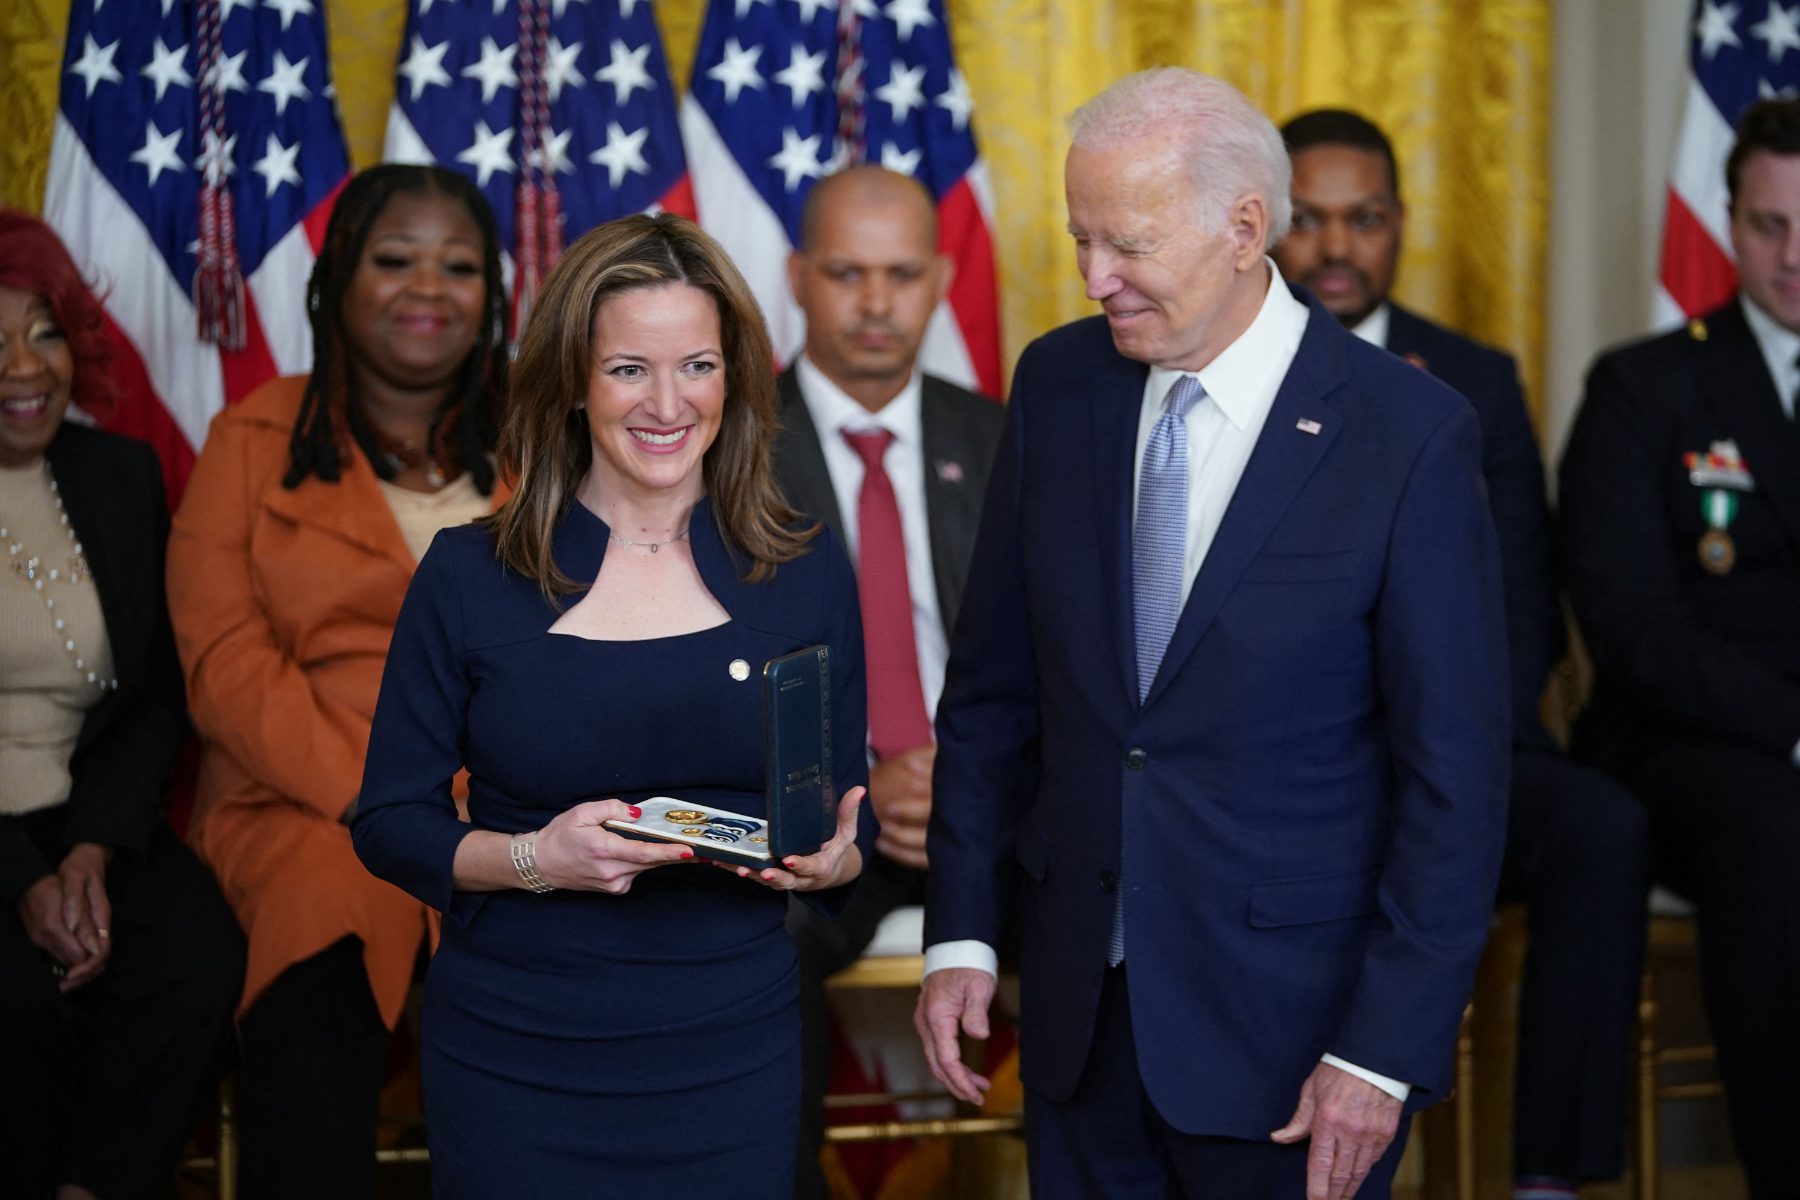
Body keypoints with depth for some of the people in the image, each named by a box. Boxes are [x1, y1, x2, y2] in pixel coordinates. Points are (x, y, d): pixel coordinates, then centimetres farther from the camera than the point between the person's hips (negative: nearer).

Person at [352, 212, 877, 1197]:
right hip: (515, 1067, -1)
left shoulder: (806, 578, 2)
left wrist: (833, 859, -14)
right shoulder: (467, 578, -3)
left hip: (731, 1065, 2)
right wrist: (532, 858, -18)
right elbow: (388, 822, 0)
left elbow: (850, 814, 8)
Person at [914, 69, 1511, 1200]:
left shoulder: (1410, 435, -13)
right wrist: (961, 932, 3)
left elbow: (1456, 769, -11)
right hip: (1081, 1011, 4)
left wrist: (1385, 1051, -13)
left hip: (1287, 1022, -4)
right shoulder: (1057, 384, 2)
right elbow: (993, 684, 8)